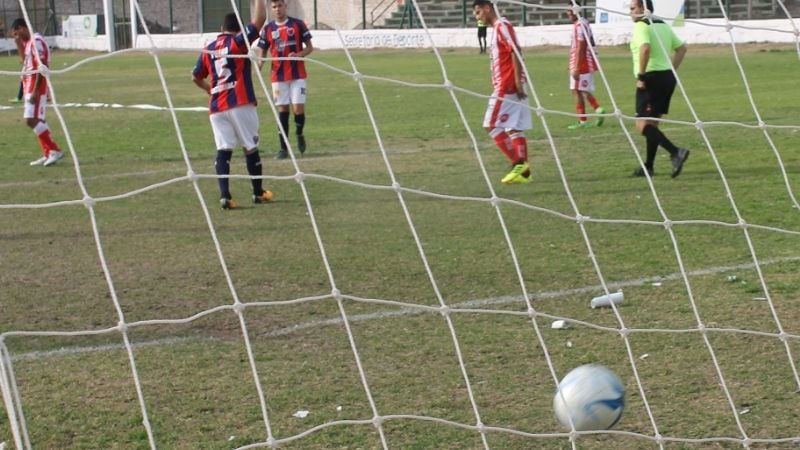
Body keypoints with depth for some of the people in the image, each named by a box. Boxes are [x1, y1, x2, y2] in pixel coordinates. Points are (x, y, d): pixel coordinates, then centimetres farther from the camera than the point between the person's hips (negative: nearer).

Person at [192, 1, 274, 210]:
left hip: (216, 108, 4)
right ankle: (258, 193, 18)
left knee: (223, 151, 1)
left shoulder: (208, 50, 13)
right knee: (251, 148, 8)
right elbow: (259, 19, -9)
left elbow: (196, 77, 25)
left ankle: (224, 196, -13)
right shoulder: (238, 42, -2)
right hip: (240, 104, -4)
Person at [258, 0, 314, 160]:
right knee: (282, 110, 1)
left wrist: (298, 55, -16)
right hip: (278, 76, 1)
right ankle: (283, 148, 6)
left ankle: (299, 134, 22)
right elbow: (263, 52, 10)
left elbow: (309, 47, 4)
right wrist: (260, 63, -12)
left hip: (297, 74, -1)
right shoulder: (268, 29, 6)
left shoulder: (298, 24, 1)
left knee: (298, 108, -8)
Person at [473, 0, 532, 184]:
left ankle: (518, 164, -9)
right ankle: (523, 171, 7)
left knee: (492, 126, -9)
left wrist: (518, 83, -22)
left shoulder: (502, 25, -11)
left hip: (507, 87, -10)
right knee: (513, 128, 7)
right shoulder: (496, 28, 18)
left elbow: (516, 53, -18)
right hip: (505, 87, 10)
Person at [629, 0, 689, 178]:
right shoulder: (663, 25, 17)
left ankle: (675, 152, -25)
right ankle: (648, 166, 20)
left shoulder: (641, 26, -10)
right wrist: (671, 70, 18)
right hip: (667, 76, 9)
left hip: (652, 78, -9)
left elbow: (645, 48, -28)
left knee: (642, 125, -10)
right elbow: (682, 48, 20)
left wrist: (641, 75, -21)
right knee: (652, 123, 17)